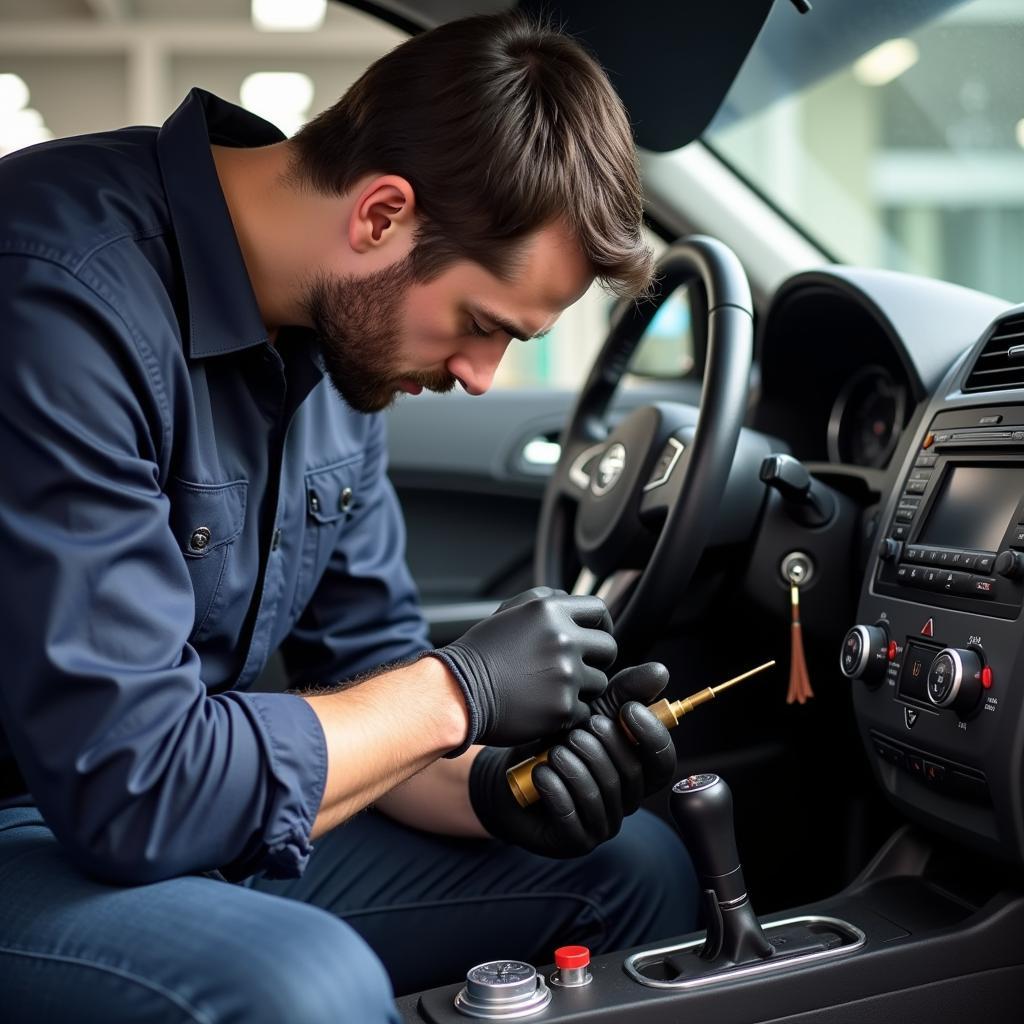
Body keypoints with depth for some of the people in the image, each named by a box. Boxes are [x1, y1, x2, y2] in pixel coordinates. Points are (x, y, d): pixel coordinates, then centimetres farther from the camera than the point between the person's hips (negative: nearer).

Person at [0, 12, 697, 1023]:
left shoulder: (344, 322, 0)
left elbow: (365, 669, 7)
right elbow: (129, 788, -29)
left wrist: (488, 785, -13)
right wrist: (460, 690, -19)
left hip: (194, 817, 7)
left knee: (636, 873, 3)